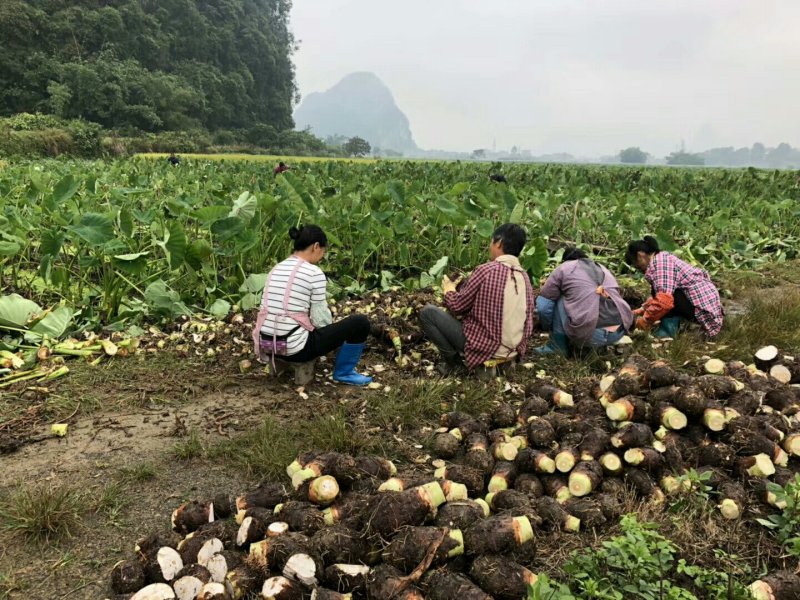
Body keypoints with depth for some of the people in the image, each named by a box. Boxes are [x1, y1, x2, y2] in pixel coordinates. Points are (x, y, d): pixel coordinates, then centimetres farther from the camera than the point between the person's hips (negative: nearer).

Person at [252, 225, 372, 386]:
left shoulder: (277, 269, 10)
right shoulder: (314, 273, -12)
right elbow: (320, 319, -10)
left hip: (268, 345, 9)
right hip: (294, 348, -8)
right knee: (360, 322, 4)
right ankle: (343, 372, 17)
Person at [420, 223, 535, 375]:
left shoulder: (486, 270, -18)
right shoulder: (524, 276, 1)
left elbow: (457, 307, -9)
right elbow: (528, 320, 10)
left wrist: (449, 289, 12)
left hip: (485, 347, -7)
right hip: (514, 349, 7)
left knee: (427, 312, 2)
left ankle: (454, 362, 4)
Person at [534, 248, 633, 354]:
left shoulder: (564, 268, 10)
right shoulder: (603, 268, 28)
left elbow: (543, 305, 6)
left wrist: (549, 328, 25)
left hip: (589, 334, -6)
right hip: (619, 332, 7)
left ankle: (558, 345, 11)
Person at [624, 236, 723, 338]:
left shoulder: (659, 262, -17)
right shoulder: (663, 258, 14)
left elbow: (665, 298, -29)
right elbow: (660, 295, 23)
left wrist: (646, 319, -18)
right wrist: (643, 309, 19)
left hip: (703, 303, -11)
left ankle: (667, 331, -15)